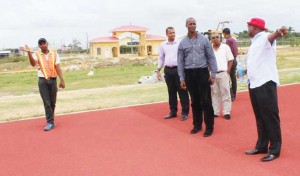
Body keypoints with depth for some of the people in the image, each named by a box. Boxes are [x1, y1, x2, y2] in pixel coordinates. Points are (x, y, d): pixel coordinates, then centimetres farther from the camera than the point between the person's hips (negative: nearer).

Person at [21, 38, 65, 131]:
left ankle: (51, 120, 24)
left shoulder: (54, 54, 7)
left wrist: (61, 80, -4)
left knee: (52, 102, 9)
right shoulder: (37, 55, 3)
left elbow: (58, 67, 3)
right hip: (42, 81, -1)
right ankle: (50, 122, -2)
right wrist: (29, 52, -31)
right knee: (46, 103, -4)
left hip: (53, 80, 1)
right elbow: (33, 63, -18)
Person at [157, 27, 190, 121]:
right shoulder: (163, 45, 9)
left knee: (182, 91, 0)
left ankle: (184, 112, 8)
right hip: (168, 70, 3)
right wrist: (158, 71, 10)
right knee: (171, 92, 11)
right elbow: (161, 58, 14)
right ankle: (173, 111, 21)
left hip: (179, 69, -3)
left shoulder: (180, 43, -1)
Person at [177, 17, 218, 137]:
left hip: (202, 72, -2)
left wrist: (213, 74, -4)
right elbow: (180, 61, 8)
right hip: (189, 74, 2)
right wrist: (182, 78, 4)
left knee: (206, 101, -2)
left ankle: (209, 127, 7)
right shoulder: (183, 43, 6)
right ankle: (197, 125, 22)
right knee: (195, 101, 11)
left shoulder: (204, 39, 1)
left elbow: (211, 57, 1)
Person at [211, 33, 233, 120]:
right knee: (214, 93, 8)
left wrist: (228, 72, -6)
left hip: (223, 73, -3)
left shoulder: (225, 47, 0)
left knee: (225, 93, -1)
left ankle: (226, 112, 3)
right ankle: (215, 112, 15)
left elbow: (230, 60, 1)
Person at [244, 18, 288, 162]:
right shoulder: (254, 41, 18)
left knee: (270, 117, -2)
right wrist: (245, 70, 44)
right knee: (259, 117, 15)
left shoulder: (265, 37, -9)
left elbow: (271, 36, -34)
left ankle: (275, 150, 8)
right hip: (254, 83, 9)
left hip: (266, 83, -9)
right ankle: (261, 146, 26)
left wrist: (278, 32, -57)